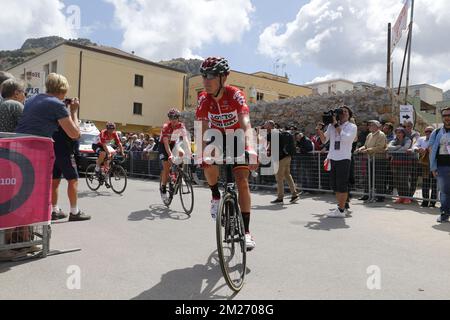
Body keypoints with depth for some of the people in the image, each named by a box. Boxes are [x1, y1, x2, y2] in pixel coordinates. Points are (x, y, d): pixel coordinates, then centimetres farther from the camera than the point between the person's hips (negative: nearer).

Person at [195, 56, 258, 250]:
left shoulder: (235, 95, -26)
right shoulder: (203, 99, -17)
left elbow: (246, 125, -38)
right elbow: (203, 129, -22)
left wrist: (250, 150, -54)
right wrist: (200, 154, -35)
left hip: (237, 138, -2)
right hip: (217, 138, 2)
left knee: (242, 181, -15)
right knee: (209, 165, -30)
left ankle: (246, 231, -6)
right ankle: (216, 197, 2)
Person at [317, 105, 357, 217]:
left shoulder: (352, 126, 0)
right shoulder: (331, 126, 14)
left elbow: (345, 138, -19)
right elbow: (324, 140, 15)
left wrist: (336, 125, -14)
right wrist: (320, 131, -3)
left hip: (344, 159, -5)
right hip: (332, 158, 6)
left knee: (342, 185, -4)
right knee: (335, 185, 11)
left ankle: (341, 211, 2)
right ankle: (341, 207, 23)